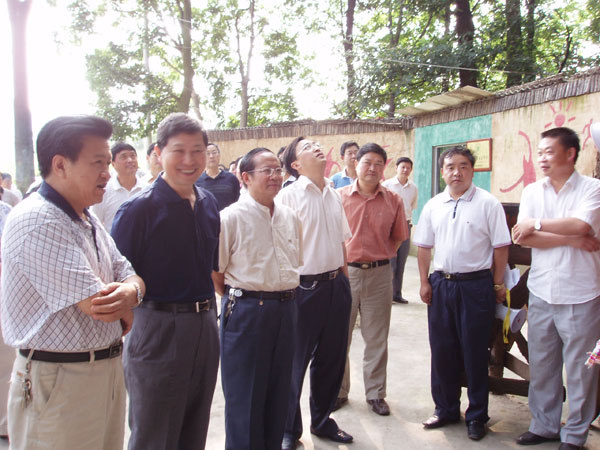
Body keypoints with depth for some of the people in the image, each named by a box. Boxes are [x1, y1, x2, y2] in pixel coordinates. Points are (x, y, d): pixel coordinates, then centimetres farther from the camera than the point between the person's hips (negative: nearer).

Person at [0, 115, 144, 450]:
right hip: (58, 382, -8)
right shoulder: (37, 222, -20)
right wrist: (124, 309, -4)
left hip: (108, 370, 9)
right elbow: (95, 303, -26)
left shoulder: (88, 219, 11)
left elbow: (130, 275, 8)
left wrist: (129, 292, -16)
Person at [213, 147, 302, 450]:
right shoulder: (231, 217, -10)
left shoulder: (290, 217, 8)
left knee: (278, 391, 17)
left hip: (285, 309, 6)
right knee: (245, 395, 7)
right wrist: (238, 300, -3)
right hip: (246, 311, -6)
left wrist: (284, 297, 12)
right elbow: (214, 272, -9)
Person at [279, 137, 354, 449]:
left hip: (336, 285, 7)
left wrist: (344, 279, 14)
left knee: (332, 358, 17)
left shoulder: (334, 195, 10)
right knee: (295, 362, 7)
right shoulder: (288, 196, -10)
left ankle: (322, 421, 37)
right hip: (304, 287, -6)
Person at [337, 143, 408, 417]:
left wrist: (379, 257, 3)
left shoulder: (393, 201, 1)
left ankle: (375, 393, 26)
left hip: (379, 274, 1)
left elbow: (397, 237, 11)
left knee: (377, 339, 10)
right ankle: (338, 391, 26)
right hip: (344, 272, 0)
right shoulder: (339, 197, -2)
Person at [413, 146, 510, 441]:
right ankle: (446, 408, 29)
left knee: (475, 352, 5)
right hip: (441, 283, 4)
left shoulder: (487, 203, -5)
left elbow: (500, 247, -3)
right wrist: (424, 282, 7)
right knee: (442, 350, 12)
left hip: (476, 285, -4)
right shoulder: (433, 206, 7)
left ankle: (477, 415, 22)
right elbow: (424, 246, 12)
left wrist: (498, 284, -4)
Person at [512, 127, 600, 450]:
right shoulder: (532, 192, 7)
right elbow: (523, 239, -4)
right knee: (541, 364, 12)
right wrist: (573, 240, -10)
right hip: (541, 290, 4)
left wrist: (536, 224, -9)